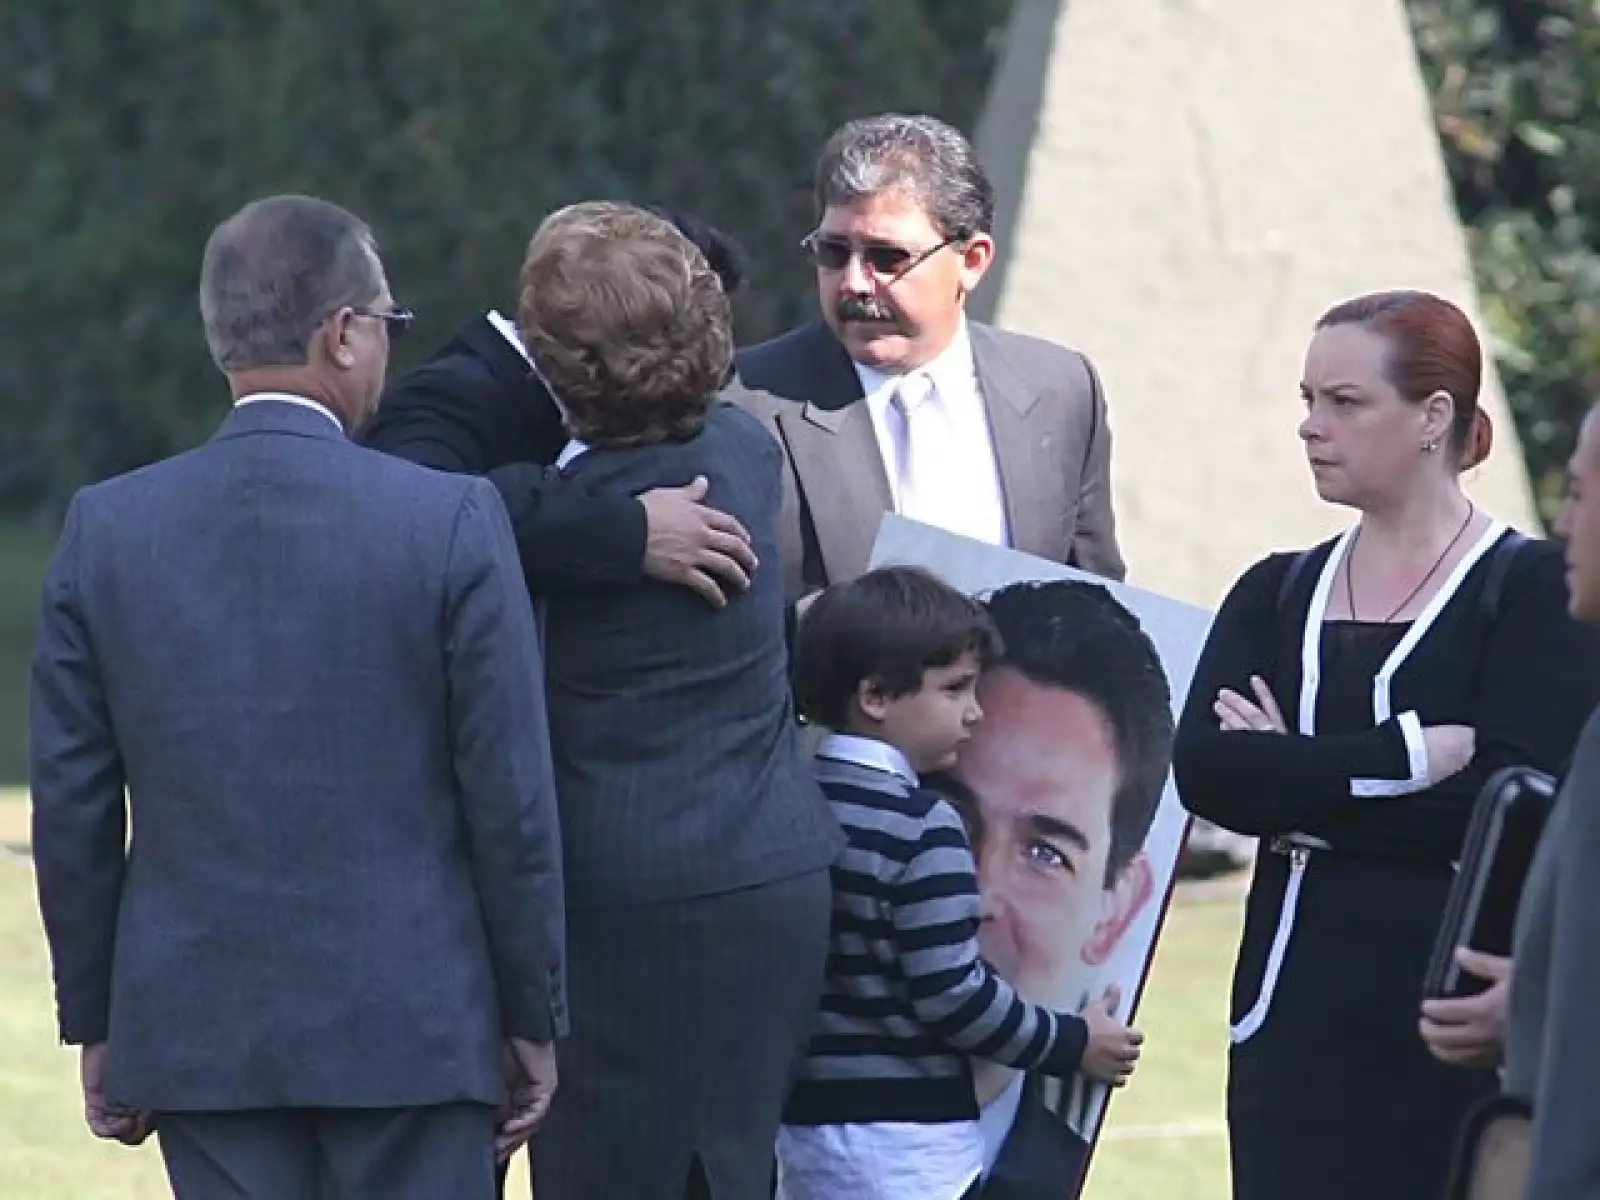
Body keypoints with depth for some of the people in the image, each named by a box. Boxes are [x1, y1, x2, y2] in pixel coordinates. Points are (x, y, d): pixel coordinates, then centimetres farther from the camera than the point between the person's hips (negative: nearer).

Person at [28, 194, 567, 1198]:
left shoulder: (106, 531, 0)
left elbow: (71, 807, 4)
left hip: (199, 1035, 3)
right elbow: (510, 796, -5)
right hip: (413, 1031, -2)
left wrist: (95, 1022, 14)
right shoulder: (453, 523, -8)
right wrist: (534, 1019, 5)